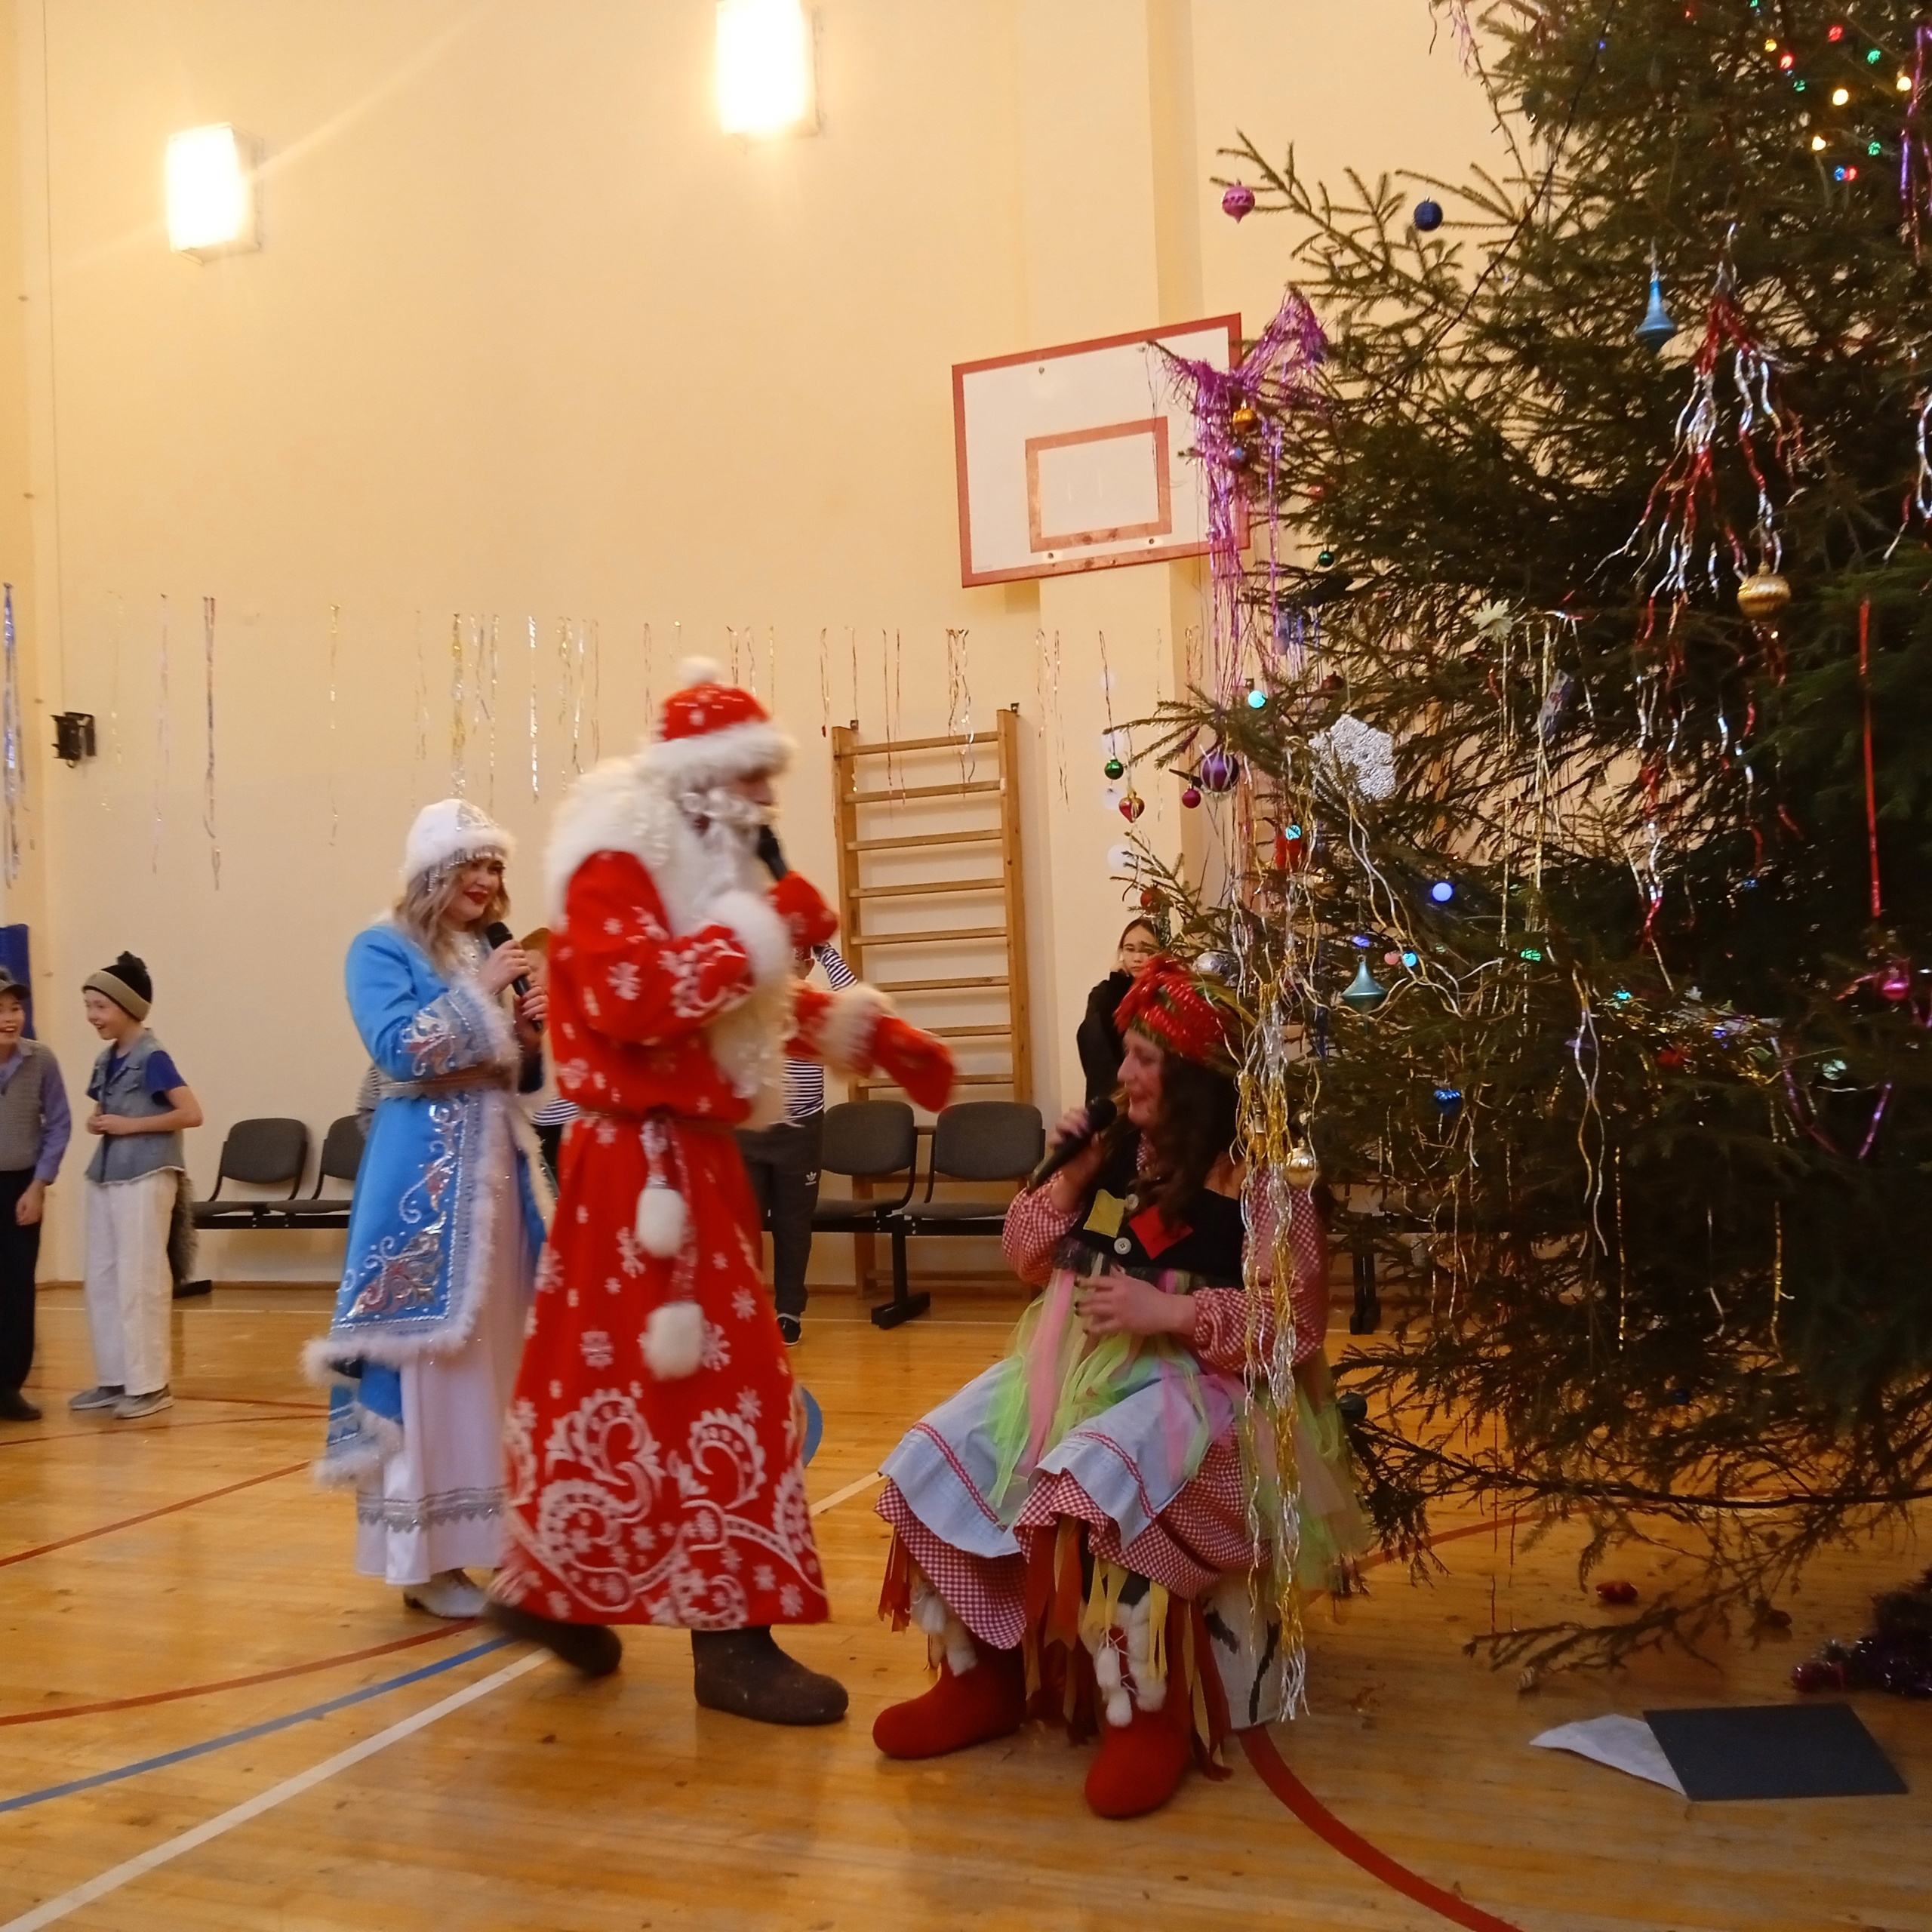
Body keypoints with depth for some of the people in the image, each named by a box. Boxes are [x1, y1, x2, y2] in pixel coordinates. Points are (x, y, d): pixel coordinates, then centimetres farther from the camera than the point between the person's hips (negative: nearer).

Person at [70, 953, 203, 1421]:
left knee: (138, 1280, -4)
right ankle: (114, 1378, 20)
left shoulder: (152, 1058, -12)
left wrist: (131, 1125, -17)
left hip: (145, 1176, -8)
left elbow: (192, 1114, -18)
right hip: (105, 1175, 8)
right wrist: (96, 1122, 1)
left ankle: (150, 1385, 4)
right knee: (100, 1279, 11)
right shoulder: (106, 1060, 11)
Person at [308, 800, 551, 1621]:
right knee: (427, 1353, -5)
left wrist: (531, 1033, -1)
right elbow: (397, 1048, -18)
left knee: (502, 1347, 9)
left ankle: (496, 1529, 19)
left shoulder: (492, 951, 16)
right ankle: (425, 1555, 3)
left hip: (500, 1159, 7)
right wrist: (478, 992, -16)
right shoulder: (381, 948, -3)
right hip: (425, 1171, -7)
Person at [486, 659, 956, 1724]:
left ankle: (551, 1586, 27)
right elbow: (630, 998, -29)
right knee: (710, 1383, -8)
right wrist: (763, 926, -24)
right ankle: (729, 1637, -1)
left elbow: (764, 1003, 25)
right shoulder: (616, 868, -12)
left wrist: (880, 1039, 14)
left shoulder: (703, 868, 19)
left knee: (612, 1376, 15)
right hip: (646, 1166, -10)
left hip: (691, 1156, 10)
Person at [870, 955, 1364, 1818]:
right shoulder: (1121, 1149, 10)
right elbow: (1031, 1262, 15)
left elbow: (1294, 1324, -13)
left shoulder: (1260, 1176, -8)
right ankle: (983, 1676, 5)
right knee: (936, 1460, -12)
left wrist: (1169, 1311, -22)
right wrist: (1070, 1177, -2)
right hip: (1077, 1360, 7)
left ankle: (1150, 1712, -15)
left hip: (1192, 1381, -7)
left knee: (1092, 1490, -36)